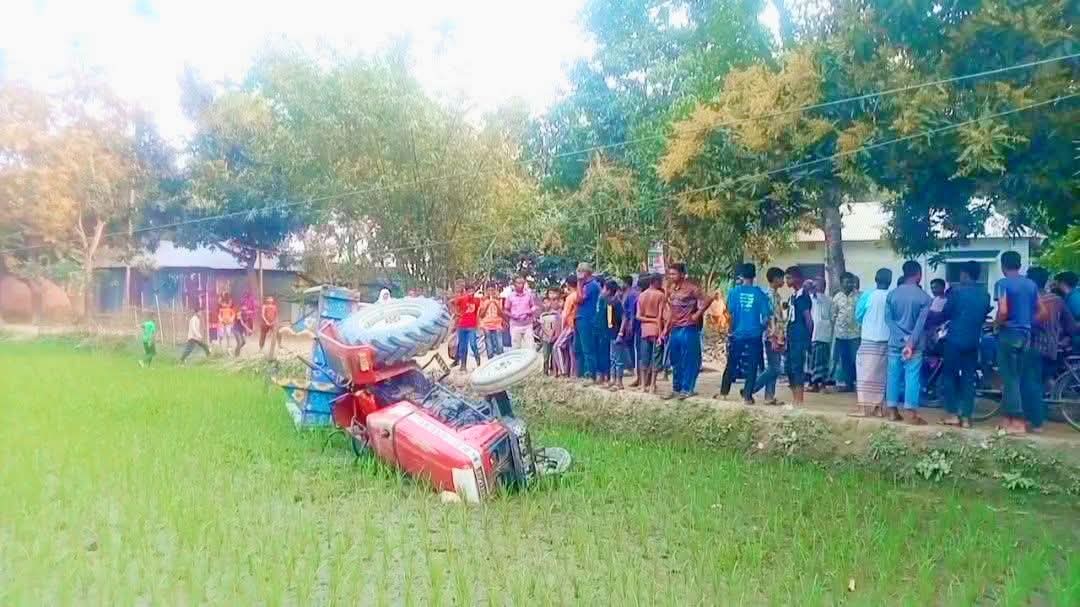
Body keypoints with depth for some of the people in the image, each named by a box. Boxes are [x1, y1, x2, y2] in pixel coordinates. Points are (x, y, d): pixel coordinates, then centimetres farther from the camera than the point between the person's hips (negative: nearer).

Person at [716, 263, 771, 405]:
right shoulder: (760, 294, -4)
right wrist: (761, 329, 12)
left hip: (737, 334, 1)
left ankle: (723, 393, 20)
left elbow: (730, 311, -1)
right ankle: (747, 396, 5)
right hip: (754, 335, -1)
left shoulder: (734, 291, -4)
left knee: (731, 364, 14)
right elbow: (766, 317, -4)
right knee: (751, 366, 6)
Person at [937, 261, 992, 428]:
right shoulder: (985, 294, 6)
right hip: (973, 341, 5)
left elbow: (945, 315, -5)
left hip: (955, 340, -4)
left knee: (949, 376, 5)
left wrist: (932, 314, 13)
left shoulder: (957, 290, -9)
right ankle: (966, 417, 4)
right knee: (968, 378, 6)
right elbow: (984, 316, 18)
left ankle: (953, 414, 1)